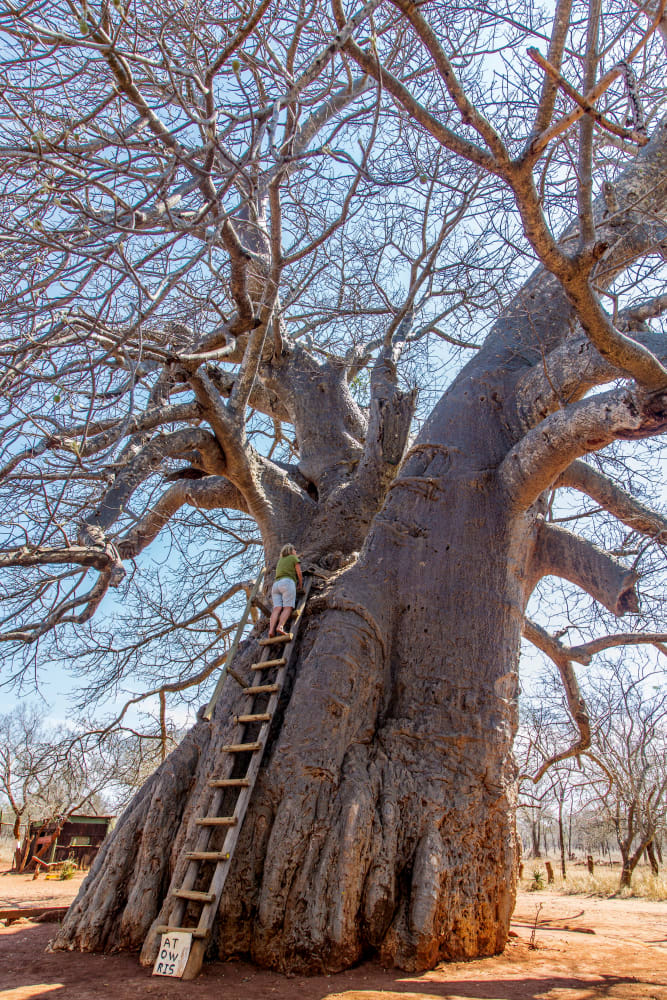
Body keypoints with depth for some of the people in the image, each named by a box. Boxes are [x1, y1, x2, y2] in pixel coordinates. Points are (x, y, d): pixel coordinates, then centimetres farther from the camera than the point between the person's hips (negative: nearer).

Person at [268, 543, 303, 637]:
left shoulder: (281, 560, 31)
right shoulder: (294, 558, 14)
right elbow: (299, 574, 12)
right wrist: (301, 586, 27)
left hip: (276, 584, 6)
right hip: (287, 583, -5)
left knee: (277, 608, -13)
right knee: (288, 608, -18)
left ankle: (271, 630, -35)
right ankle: (280, 627, -42)